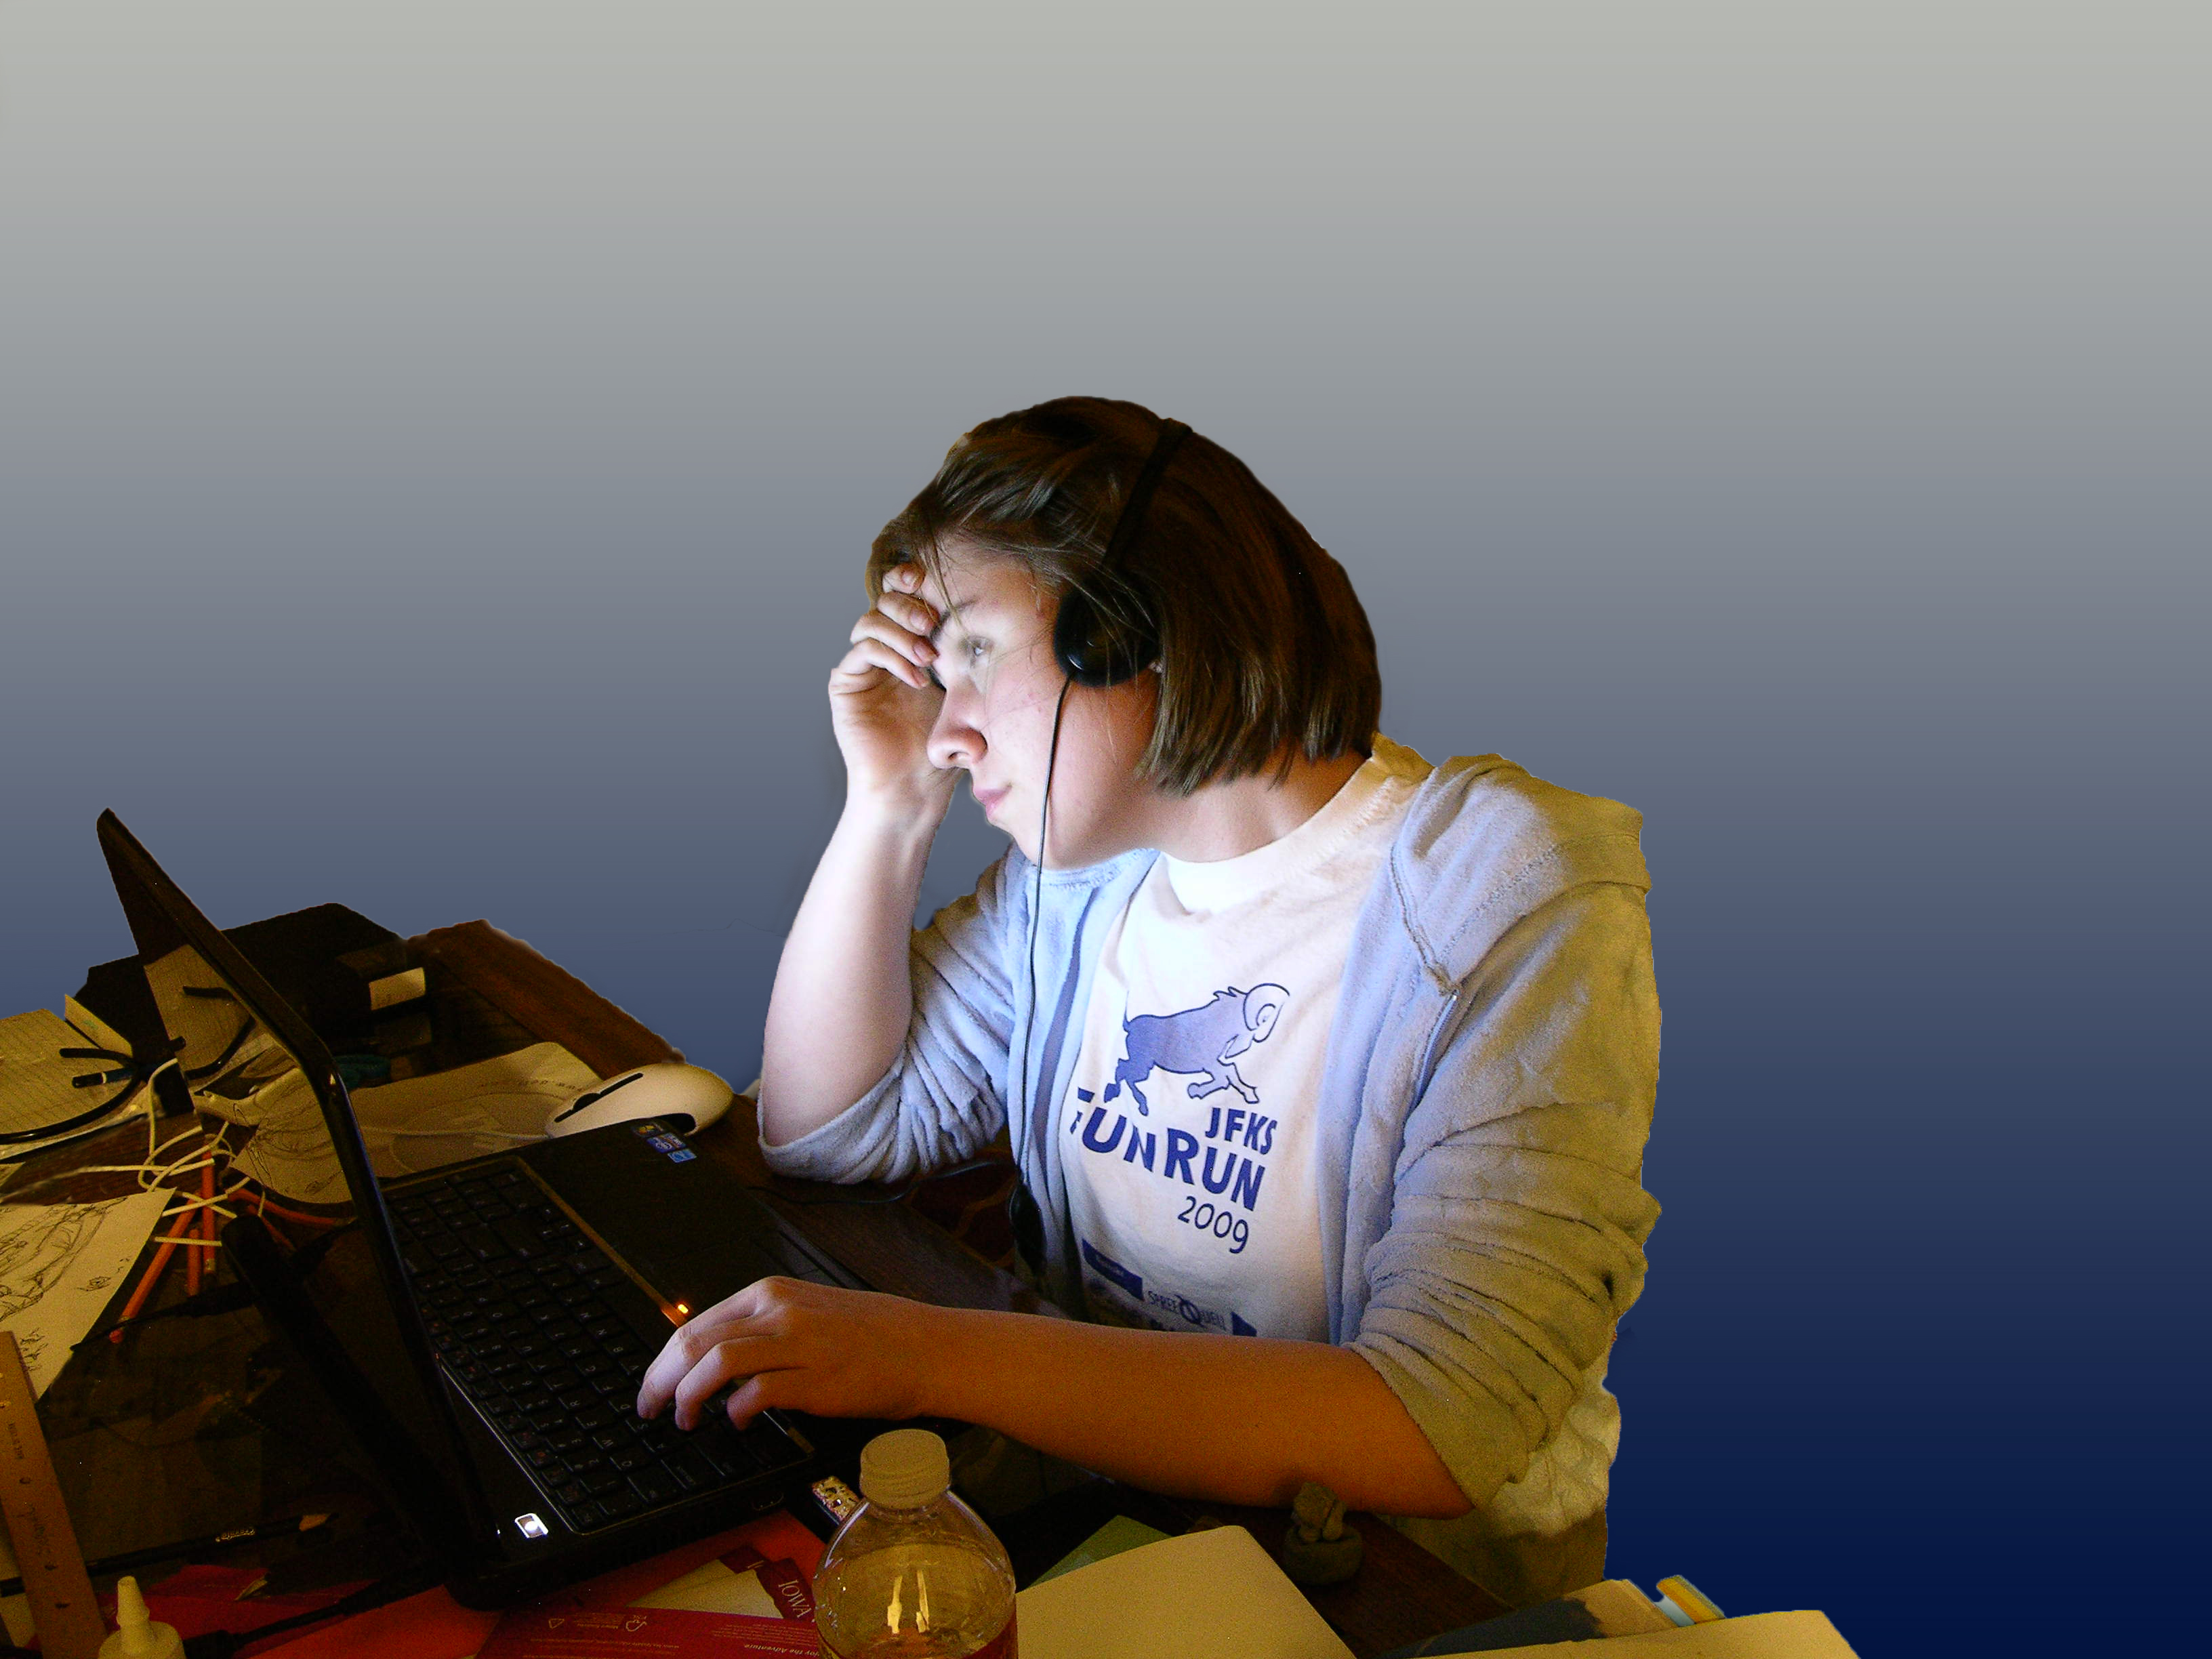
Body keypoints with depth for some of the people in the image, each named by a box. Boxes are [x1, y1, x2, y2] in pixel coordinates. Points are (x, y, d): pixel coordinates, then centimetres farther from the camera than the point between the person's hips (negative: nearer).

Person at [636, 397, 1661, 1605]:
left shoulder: (1520, 908, -20)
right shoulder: (1081, 862, 1)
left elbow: (1439, 1429, -29)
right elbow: (830, 1131, 6)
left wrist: (930, 1358, -35)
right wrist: (888, 804, -6)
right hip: (1095, 1484, 6)